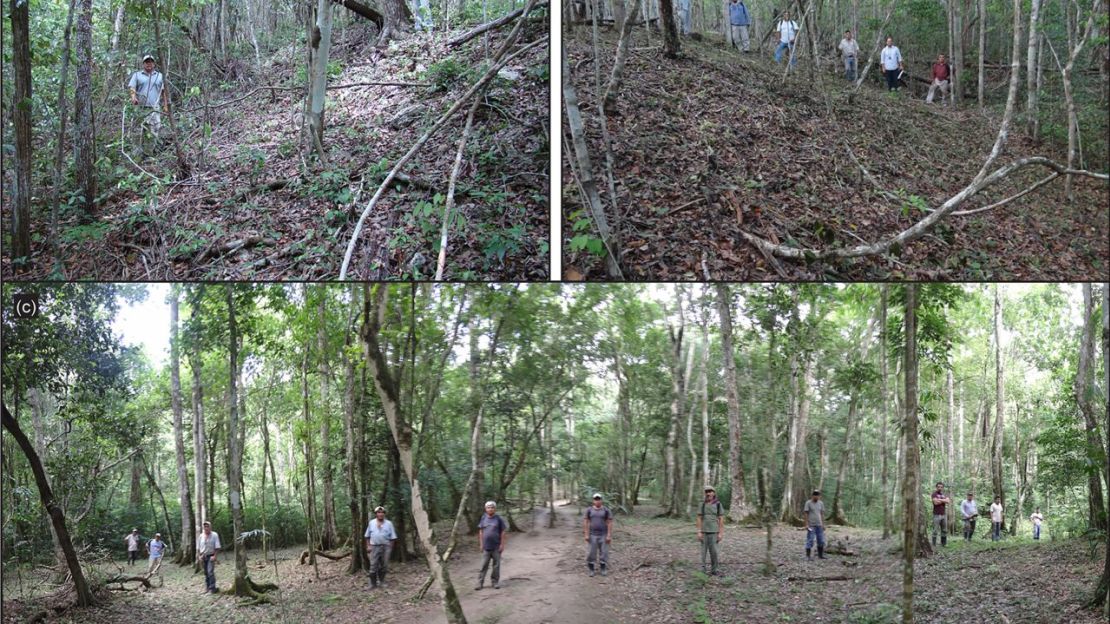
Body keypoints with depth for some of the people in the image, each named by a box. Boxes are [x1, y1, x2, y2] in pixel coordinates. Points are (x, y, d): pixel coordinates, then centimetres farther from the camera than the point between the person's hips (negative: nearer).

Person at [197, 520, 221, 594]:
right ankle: (207, 587, 24)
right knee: (206, 573, 11)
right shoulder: (201, 536, 4)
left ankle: (212, 589, -11)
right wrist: (199, 556, -1)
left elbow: (217, 547, -7)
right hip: (203, 557, 4)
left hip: (210, 556, -4)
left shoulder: (214, 535, -6)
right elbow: (198, 548, 9)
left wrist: (214, 556, -14)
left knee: (210, 572, -14)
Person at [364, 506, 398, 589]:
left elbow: (392, 537, 5)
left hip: (386, 547, 1)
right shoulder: (371, 523, 7)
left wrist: (391, 547, 0)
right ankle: (373, 584, -1)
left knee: (383, 565, 7)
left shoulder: (389, 524, 4)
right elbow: (367, 536, 10)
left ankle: (382, 581, 21)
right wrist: (368, 546, 2)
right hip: (374, 547, 0)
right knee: (373, 566, -5)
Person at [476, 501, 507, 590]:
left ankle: (495, 582, 16)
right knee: (484, 565, 1)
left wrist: (502, 544, -6)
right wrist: (481, 544, 5)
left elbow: (503, 532, -2)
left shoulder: (499, 519, -3)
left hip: (496, 547, -1)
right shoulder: (483, 519, 3)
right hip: (486, 547, 1)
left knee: (496, 565, 5)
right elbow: (480, 532, 9)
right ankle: (480, 583, 4)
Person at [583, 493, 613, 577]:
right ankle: (591, 570, 12)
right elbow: (586, 522, 0)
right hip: (592, 535, 1)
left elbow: (609, 523, -4)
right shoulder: (589, 510, 1)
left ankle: (603, 569, 13)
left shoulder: (606, 510, -3)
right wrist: (586, 534, -6)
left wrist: (609, 535, -10)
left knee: (604, 552, 2)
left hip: (603, 535, -1)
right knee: (591, 552, 1)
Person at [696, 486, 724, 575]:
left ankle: (713, 570, 8)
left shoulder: (718, 504, -3)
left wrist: (721, 533, -9)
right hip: (704, 531, 1)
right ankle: (702, 570, 4)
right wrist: (699, 532, -8)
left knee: (713, 551, -4)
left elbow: (721, 520, -4)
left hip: (714, 531, -1)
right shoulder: (703, 504, 1)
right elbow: (699, 519, 0)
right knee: (703, 550, 0)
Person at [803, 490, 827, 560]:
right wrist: (806, 524, -13)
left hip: (819, 525, 5)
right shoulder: (808, 503, -5)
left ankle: (820, 555, 18)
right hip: (811, 525, -5)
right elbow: (805, 514, -7)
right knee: (810, 541, -5)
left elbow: (822, 514, 12)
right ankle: (808, 556, 0)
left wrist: (823, 524, 8)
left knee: (821, 541, 7)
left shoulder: (821, 503, 10)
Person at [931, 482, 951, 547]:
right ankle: (934, 544, -4)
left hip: (944, 515, 6)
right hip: (936, 515, -6)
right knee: (935, 530, -7)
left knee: (944, 530, 9)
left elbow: (948, 501, -2)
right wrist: (944, 500, -5)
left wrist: (940, 500, -11)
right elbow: (936, 502, -17)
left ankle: (944, 543, 16)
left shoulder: (944, 495, 16)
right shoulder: (934, 494, -2)